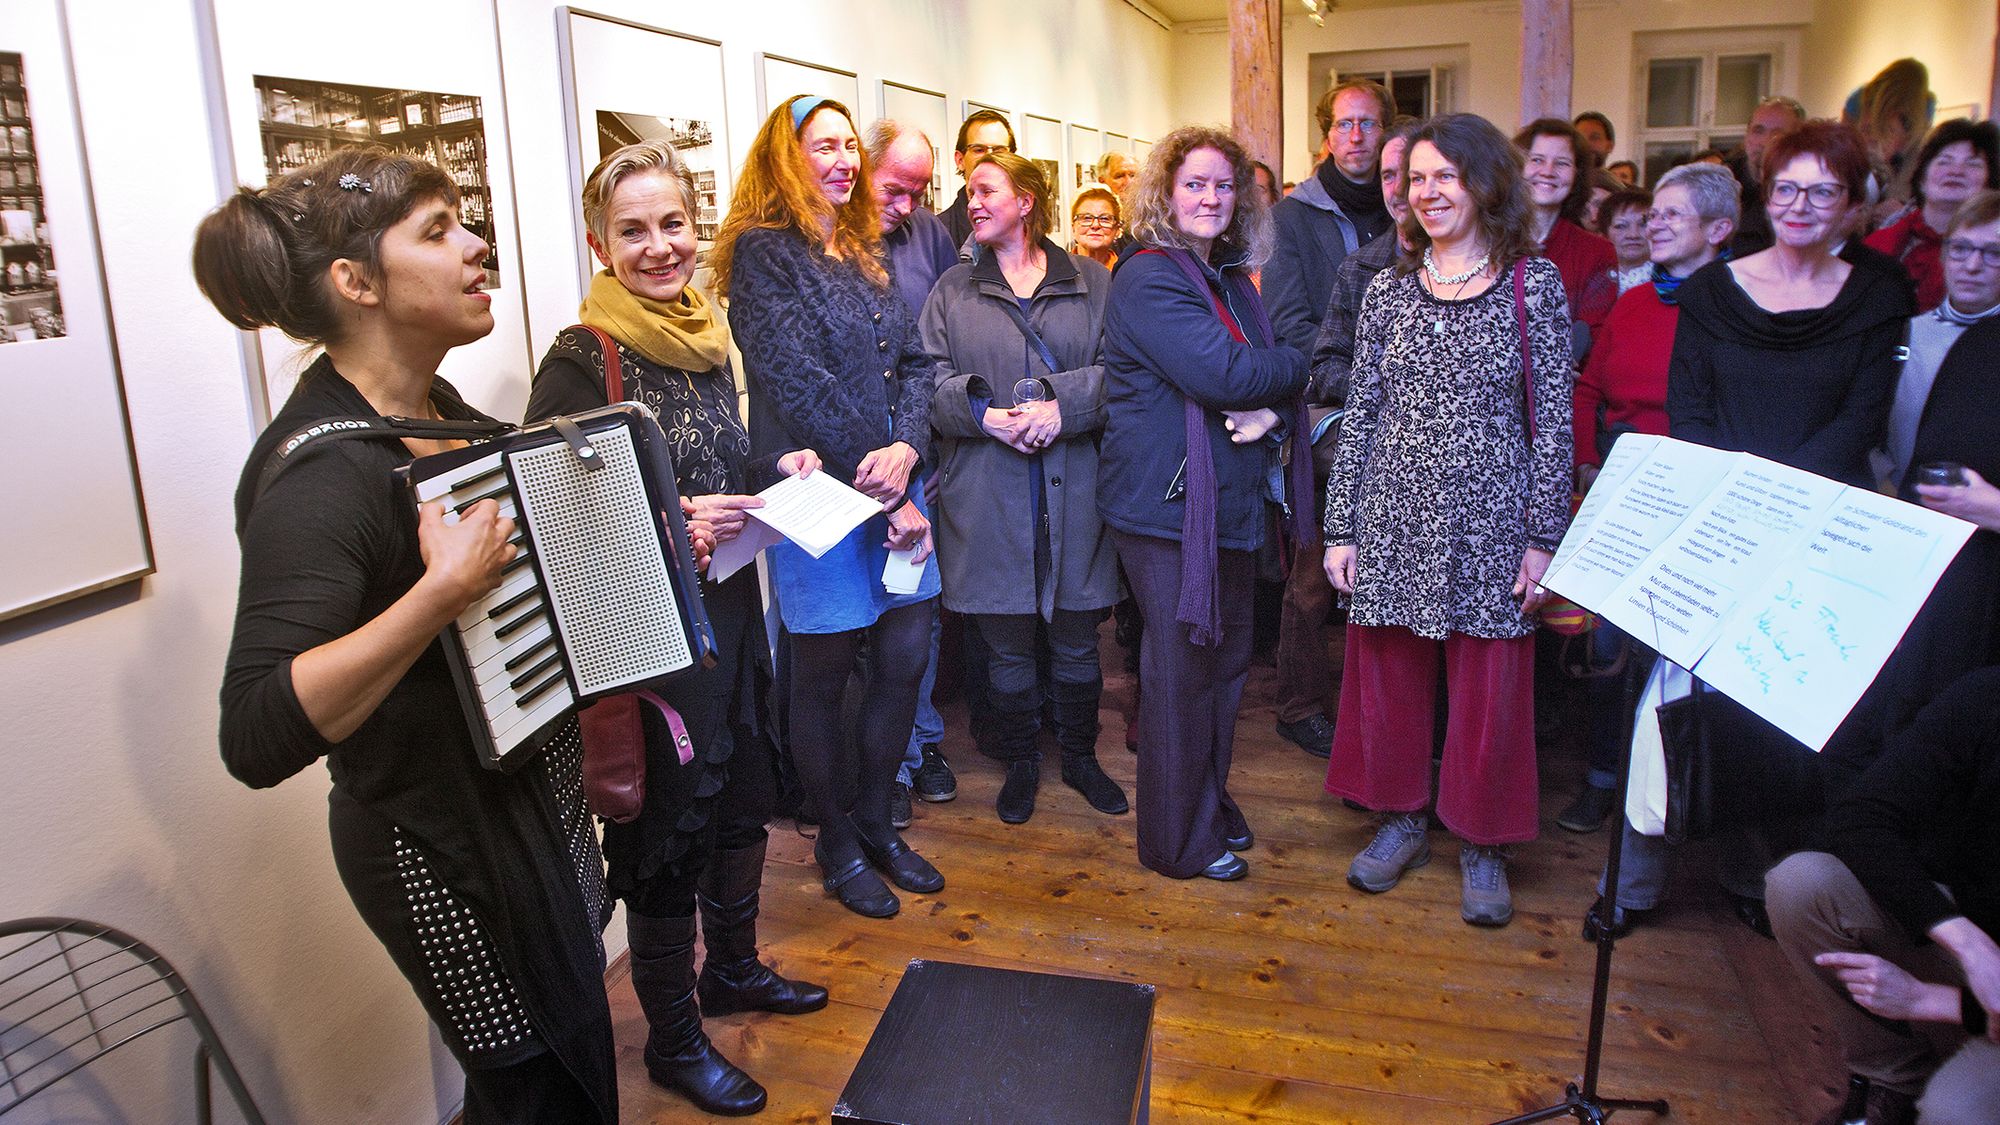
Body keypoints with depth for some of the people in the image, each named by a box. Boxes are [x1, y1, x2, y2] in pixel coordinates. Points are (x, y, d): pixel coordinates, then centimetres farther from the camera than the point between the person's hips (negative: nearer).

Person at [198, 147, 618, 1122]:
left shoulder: (433, 408, 1)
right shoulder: (321, 474, -27)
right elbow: (259, 738, -35)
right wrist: (445, 591, -40)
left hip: (530, 808, 9)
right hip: (444, 856, -9)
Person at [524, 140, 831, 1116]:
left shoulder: (709, 339, 7)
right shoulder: (582, 362, -16)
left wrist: (778, 475, 1)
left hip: (729, 614, 8)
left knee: (740, 803, 21)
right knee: (666, 833, 6)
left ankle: (732, 968, 45)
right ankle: (672, 1038, 27)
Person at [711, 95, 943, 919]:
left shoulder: (864, 252, 15)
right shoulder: (763, 250, -7)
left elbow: (913, 362, 8)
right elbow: (798, 382, -15)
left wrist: (906, 449, -13)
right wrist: (885, 500, -16)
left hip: (893, 486, 7)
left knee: (904, 658, 10)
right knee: (824, 674, 6)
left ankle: (875, 820, 30)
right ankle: (836, 843, 25)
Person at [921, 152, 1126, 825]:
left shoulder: (1092, 283, 8)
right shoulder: (953, 289, 11)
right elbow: (932, 378, 2)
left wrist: (1063, 407, -18)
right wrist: (983, 414, -15)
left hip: (1075, 490, 0)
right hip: (988, 496, 0)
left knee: (1076, 640, 10)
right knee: (1007, 645, 8)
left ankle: (1080, 756, 30)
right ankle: (1020, 764, 26)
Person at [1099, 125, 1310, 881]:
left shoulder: (1233, 283, 16)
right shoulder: (1150, 280, -11)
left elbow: (1276, 377, 13)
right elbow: (1221, 374, -23)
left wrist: (1273, 409, -10)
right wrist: (1293, 367, -5)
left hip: (1230, 503, 8)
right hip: (1167, 507, -8)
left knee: (1226, 661, 15)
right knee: (1181, 672, 0)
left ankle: (1211, 804, 33)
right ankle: (1180, 841, 15)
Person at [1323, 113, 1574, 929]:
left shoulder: (1533, 285, -1)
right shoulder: (1389, 288, 6)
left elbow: (1554, 420, -2)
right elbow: (1360, 412, 6)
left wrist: (1545, 537, -6)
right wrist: (1341, 528, 2)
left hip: (1490, 523, -2)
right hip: (1394, 517, 3)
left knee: (1489, 689, 5)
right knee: (1387, 677, 10)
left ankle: (1482, 845, 24)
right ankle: (1402, 819, 30)